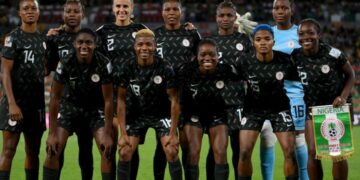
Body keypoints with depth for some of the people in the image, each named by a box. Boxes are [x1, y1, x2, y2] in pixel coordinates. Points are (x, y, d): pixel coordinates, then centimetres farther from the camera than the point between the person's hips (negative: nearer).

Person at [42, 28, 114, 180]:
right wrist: (52, 133, -17)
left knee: (107, 150, -13)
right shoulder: (65, 64, -23)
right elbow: (55, 97, -15)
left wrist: (108, 134, -18)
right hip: (70, 106, 0)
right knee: (53, 149, -11)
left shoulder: (104, 64, -24)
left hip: (96, 109, 0)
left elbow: (108, 100, -17)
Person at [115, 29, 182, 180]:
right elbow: (121, 100, -10)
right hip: (136, 114, 2)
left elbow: (174, 100, -15)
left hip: (161, 113, -1)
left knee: (171, 151, -14)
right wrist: (123, 133, -12)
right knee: (124, 153, -7)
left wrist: (173, 133, -16)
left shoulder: (165, 68, -22)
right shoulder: (126, 68, -17)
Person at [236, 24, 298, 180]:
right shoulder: (244, 62, -16)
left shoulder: (285, 61, -16)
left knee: (290, 152, -6)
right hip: (253, 108, 0)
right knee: (244, 153, -8)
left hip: (280, 108, 0)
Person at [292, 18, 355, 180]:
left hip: (336, 106, -2)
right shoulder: (295, 57, -11)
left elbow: (350, 75, -4)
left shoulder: (332, 53, -18)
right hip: (312, 109, 2)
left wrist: (343, 97, -16)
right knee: (313, 152, -4)